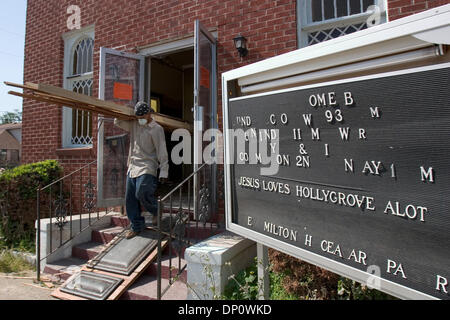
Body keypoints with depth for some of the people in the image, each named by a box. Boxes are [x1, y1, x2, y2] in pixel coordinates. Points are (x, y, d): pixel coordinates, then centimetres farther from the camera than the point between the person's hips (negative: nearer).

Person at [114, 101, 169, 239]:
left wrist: (164, 172, -13)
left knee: (142, 194, -19)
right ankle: (136, 226, 20)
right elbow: (118, 122, 25)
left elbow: (162, 152, -9)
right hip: (132, 167, 7)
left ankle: (156, 210, 13)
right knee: (130, 199, 7)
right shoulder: (133, 125, 13)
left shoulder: (156, 129, -6)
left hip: (147, 168, -7)